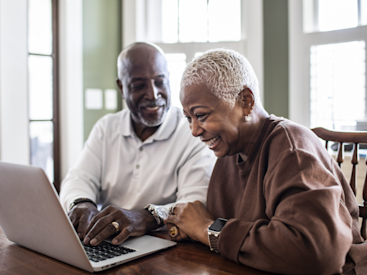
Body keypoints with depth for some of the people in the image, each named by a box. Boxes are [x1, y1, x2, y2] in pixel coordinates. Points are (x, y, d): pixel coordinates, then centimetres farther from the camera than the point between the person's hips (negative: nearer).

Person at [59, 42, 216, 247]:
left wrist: (147, 217, -36)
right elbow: (79, 179, 2)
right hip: (105, 246, 5)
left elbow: (197, 206, -17)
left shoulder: (195, 135, -7)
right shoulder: (106, 128, 10)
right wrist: (82, 205, -22)